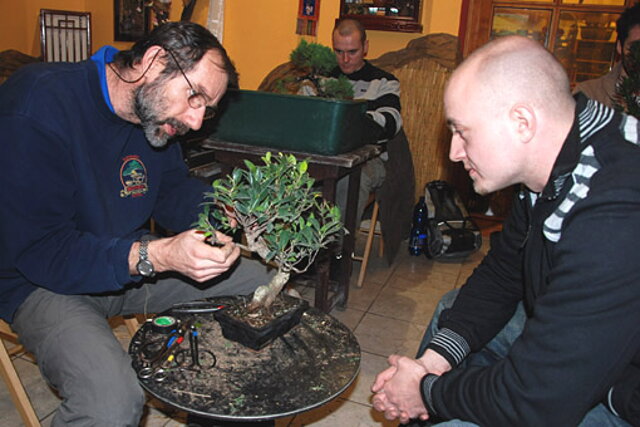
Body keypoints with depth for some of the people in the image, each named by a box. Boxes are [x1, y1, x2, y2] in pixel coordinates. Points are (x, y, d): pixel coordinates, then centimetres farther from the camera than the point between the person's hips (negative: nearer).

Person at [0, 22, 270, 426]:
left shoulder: (156, 113, -1)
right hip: (41, 280, -7)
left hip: (133, 259, 8)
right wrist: (156, 256, -38)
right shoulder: (37, 108, -25)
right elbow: (37, 251, -27)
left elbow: (175, 193, 9)